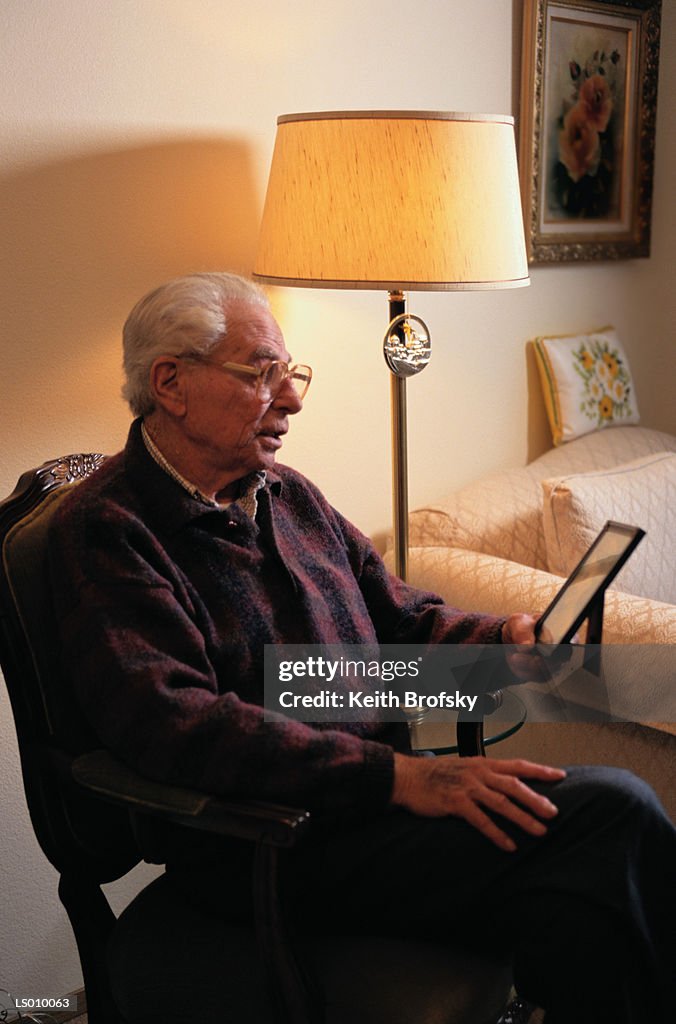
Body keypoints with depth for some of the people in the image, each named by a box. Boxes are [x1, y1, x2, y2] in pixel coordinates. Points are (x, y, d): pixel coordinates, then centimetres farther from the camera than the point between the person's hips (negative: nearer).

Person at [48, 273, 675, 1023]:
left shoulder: (291, 496, 16)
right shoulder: (106, 530, -9)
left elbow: (401, 617, 21)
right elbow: (172, 724, -22)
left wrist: (502, 640, -3)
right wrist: (400, 776, -27)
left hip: (385, 794, 7)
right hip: (276, 848, -7)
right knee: (612, 807, -19)